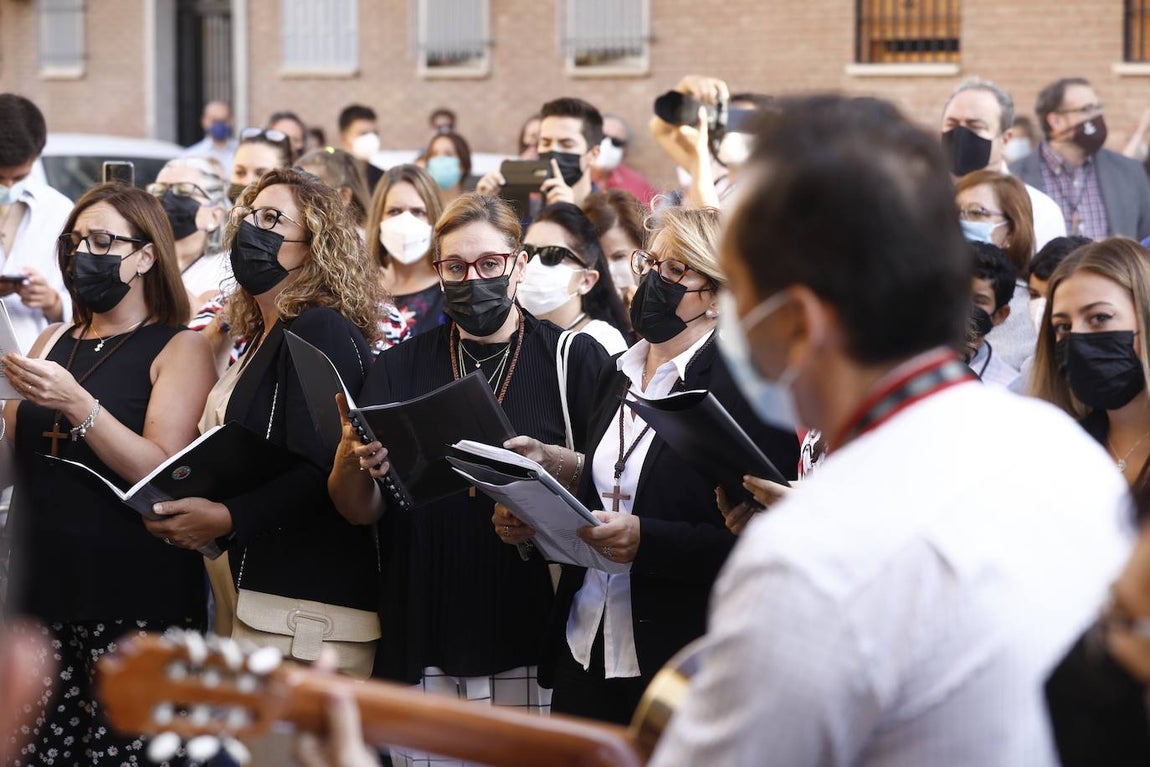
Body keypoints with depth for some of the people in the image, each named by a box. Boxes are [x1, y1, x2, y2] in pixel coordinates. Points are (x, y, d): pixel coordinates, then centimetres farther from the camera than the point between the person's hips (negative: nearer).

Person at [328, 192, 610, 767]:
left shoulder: (576, 359, 4)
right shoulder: (401, 368, 12)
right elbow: (360, 511, 6)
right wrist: (351, 463, -15)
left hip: (533, 637, -2)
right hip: (423, 646, 2)